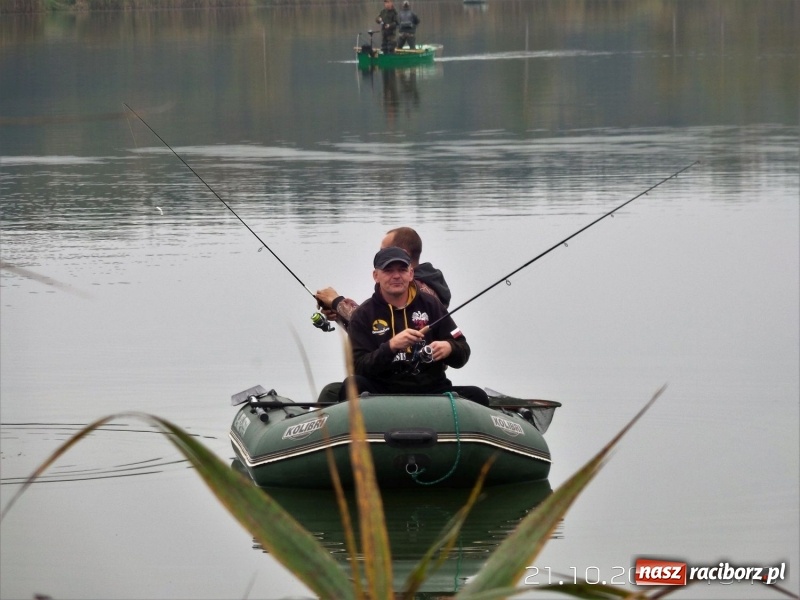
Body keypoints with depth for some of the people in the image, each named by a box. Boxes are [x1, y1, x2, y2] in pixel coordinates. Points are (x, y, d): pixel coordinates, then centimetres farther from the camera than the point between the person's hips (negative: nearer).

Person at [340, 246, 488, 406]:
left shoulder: (430, 305, 11)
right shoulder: (363, 315, 5)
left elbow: (462, 352, 10)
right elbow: (358, 367, -7)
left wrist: (449, 348, -14)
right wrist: (391, 346, -23)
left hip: (431, 391, 2)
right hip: (384, 394, -2)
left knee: (477, 396, -24)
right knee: (353, 385, -32)